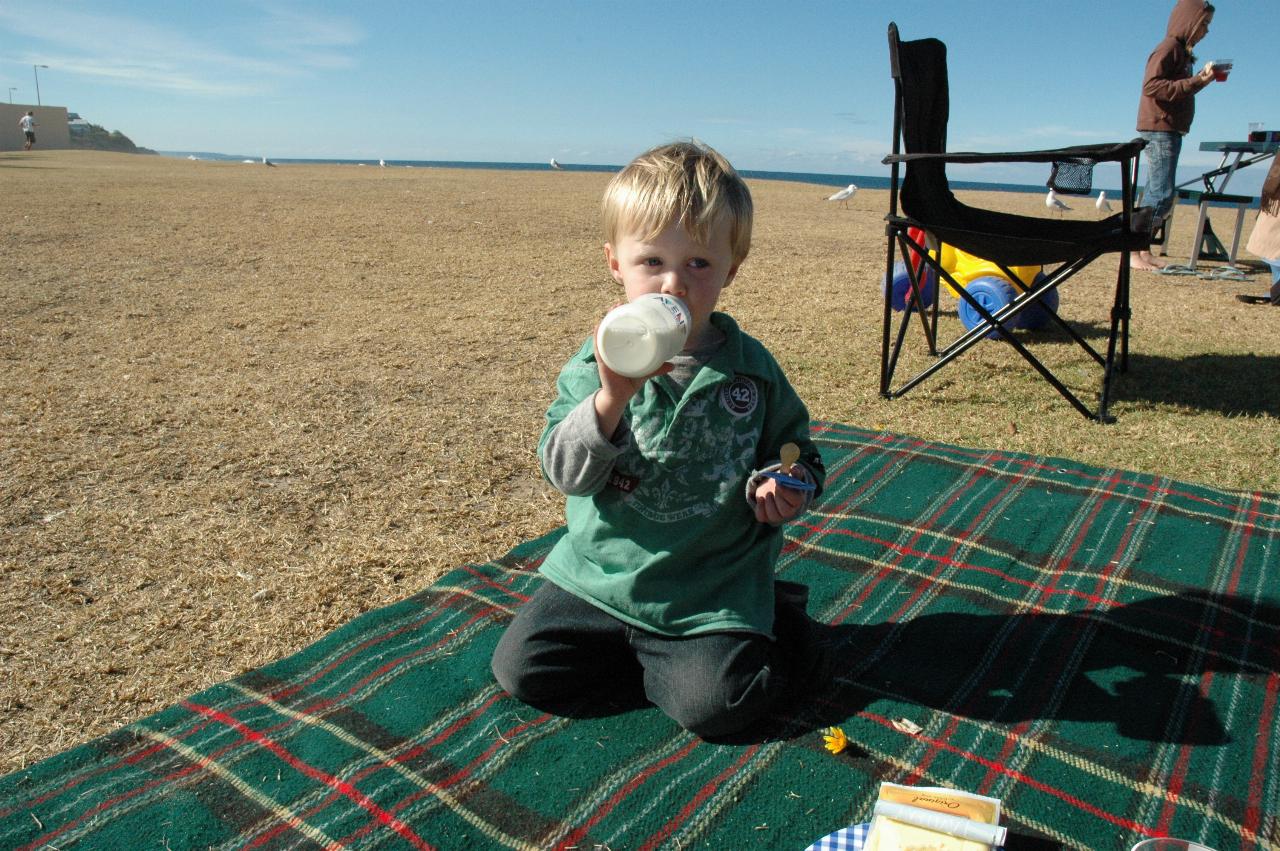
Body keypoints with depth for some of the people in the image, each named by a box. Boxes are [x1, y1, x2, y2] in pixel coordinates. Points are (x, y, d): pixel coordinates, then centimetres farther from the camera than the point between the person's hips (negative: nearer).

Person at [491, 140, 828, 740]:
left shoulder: (750, 368, -5)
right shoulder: (595, 364, -7)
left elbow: (795, 449, 9)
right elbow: (564, 472, -15)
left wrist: (786, 487, -15)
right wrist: (609, 399, -33)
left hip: (713, 592, -2)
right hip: (601, 575, 2)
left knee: (712, 702, -19)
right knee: (520, 666, -4)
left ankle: (774, 625, 12)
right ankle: (655, 650, 12)